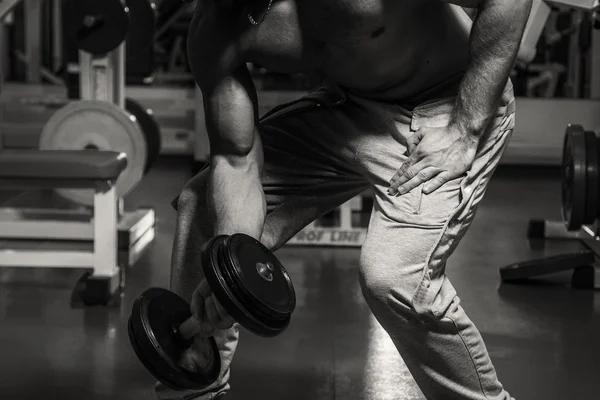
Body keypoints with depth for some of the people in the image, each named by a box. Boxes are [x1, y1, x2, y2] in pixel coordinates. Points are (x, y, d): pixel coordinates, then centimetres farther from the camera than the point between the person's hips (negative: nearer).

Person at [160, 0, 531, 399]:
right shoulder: (213, 33, -16)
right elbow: (235, 160, -10)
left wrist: (466, 133, -27)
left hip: (449, 108, -7)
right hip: (347, 107, 7)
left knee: (393, 278, -26)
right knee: (202, 206, 6)